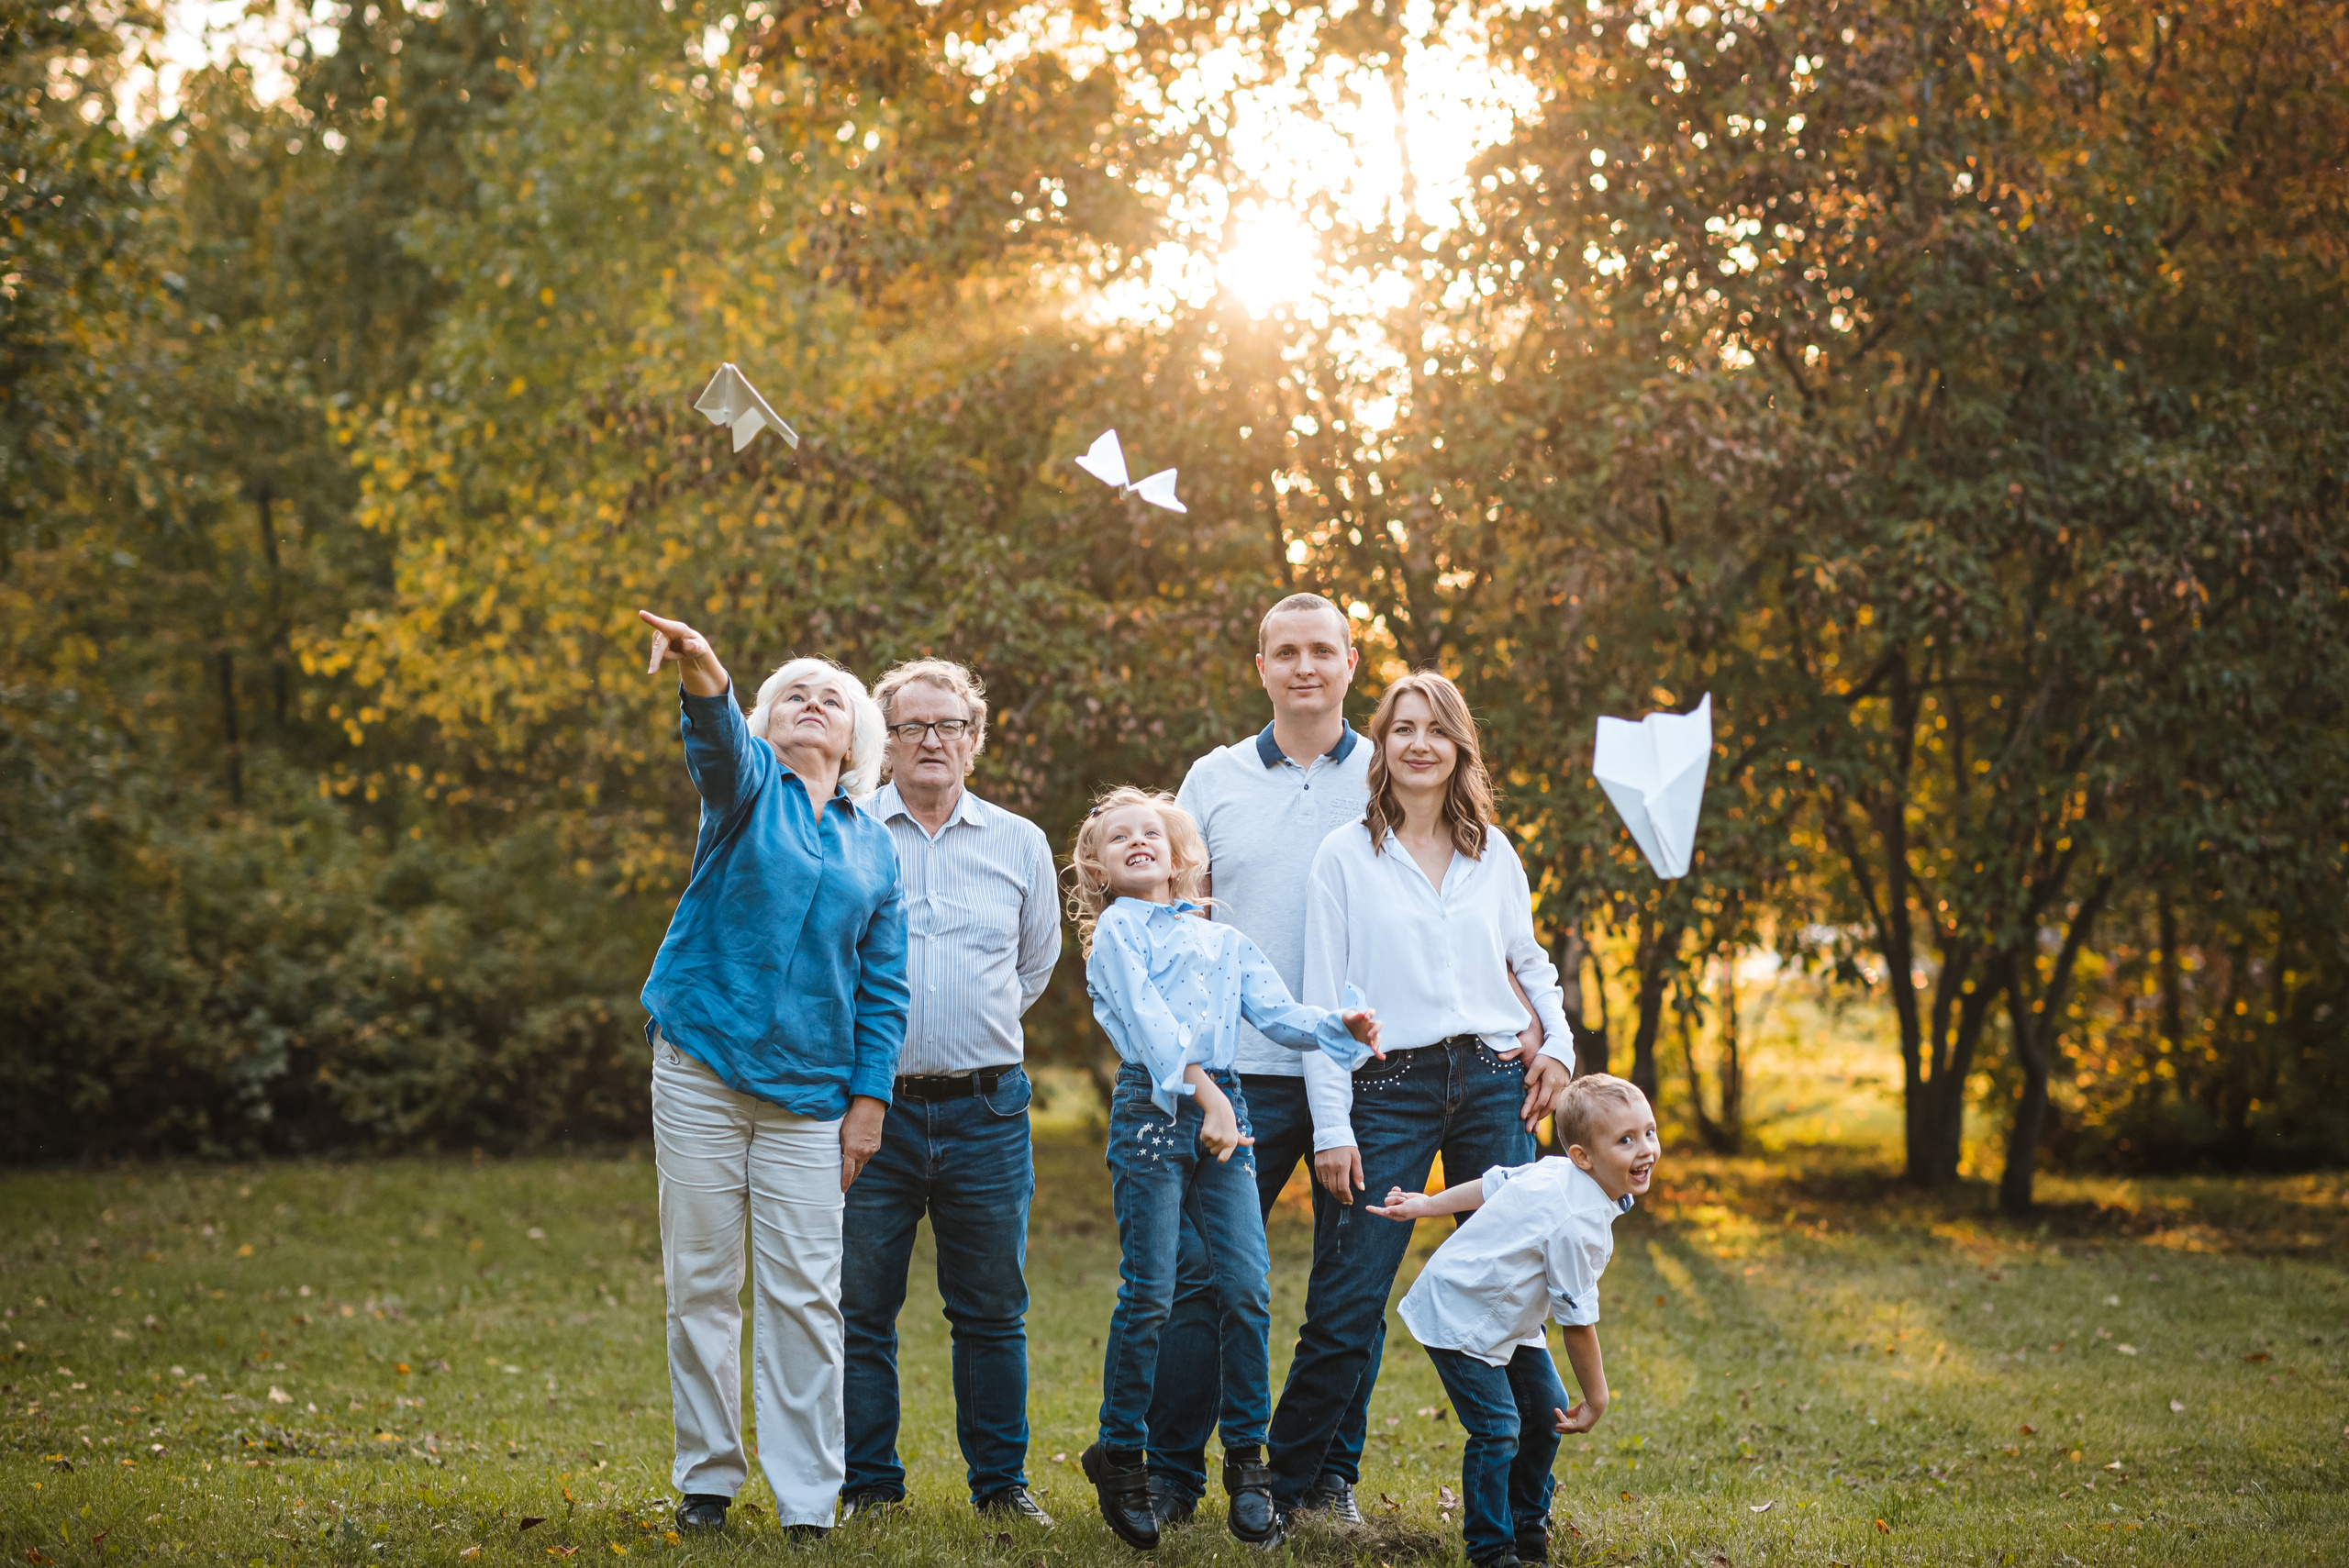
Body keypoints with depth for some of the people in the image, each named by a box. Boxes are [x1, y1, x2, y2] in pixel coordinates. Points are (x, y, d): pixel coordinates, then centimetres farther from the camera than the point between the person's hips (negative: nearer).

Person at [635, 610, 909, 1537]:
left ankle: (807, 1501, 4)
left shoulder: (873, 847, 13)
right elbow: (719, 740, -19)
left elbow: (883, 986, 13)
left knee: (804, 1293, -1)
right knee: (701, 1284, 4)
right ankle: (706, 1478, 14)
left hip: (808, 1093, 2)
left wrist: (869, 1098, 3)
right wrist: (701, 673, -42)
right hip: (701, 1071, -2)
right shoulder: (748, 785, 5)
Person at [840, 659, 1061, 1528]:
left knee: (993, 1310, 6)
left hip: (985, 1112, 2)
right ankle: (867, 1483, 12)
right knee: (861, 1308, 2)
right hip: (869, 1106, -2)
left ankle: (1001, 1481, 16)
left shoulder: (1020, 845, 10)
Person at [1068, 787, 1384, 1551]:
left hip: (1223, 1108, 4)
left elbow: (1277, 1013, 12)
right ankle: (1121, 1455, 9)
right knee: (1149, 1293, -5)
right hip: (1151, 1107, -4)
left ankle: (1246, 1458, 7)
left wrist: (1337, 1027, -8)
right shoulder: (1115, 932, 5)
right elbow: (1145, 1015, -10)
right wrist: (1198, 1088, -23)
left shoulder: (1223, 941, 22)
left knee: (1247, 1288, -3)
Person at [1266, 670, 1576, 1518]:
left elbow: (1528, 958, 24)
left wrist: (1559, 1041, 6)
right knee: (1345, 1312, -5)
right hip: (1388, 1090, -3)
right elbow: (1323, 1000, -1)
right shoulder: (1345, 855, 2)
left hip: (1494, 1083, 3)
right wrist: (1331, 1128, -7)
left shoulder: (1493, 852, 11)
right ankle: (1282, 1489, 7)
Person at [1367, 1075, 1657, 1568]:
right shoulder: (1575, 1224, -32)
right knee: (1497, 1430, -15)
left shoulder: (1558, 1172, -6)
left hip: (1508, 1318, 10)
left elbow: (1493, 1184, 9)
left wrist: (1427, 1205, 22)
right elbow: (1577, 1320, -25)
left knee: (1546, 1412, 12)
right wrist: (1596, 1398, -14)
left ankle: (1528, 1527, 29)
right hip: (1461, 1318, -10)